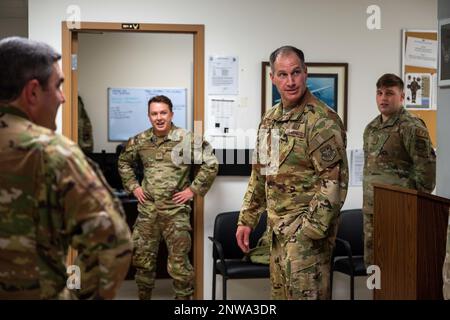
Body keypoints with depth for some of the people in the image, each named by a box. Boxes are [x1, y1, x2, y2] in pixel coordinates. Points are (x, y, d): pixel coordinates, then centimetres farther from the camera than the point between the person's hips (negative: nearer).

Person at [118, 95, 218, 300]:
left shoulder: (187, 139, -8)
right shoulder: (140, 141, 5)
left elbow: (211, 164, -6)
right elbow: (124, 163, 21)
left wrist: (193, 189, -9)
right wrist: (133, 186, 10)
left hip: (175, 210, -4)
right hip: (147, 209, 4)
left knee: (178, 263, 0)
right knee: (142, 258, 13)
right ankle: (144, 296, 30)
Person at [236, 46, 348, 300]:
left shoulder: (322, 120, -13)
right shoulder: (270, 119, 11)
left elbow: (334, 181, -18)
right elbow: (259, 174, 18)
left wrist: (310, 230, -21)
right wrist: (247, 220, 14)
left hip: (306, 230, -8)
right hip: (278, 229, 8)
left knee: (305, 294, -5)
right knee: (280, 293, 15)